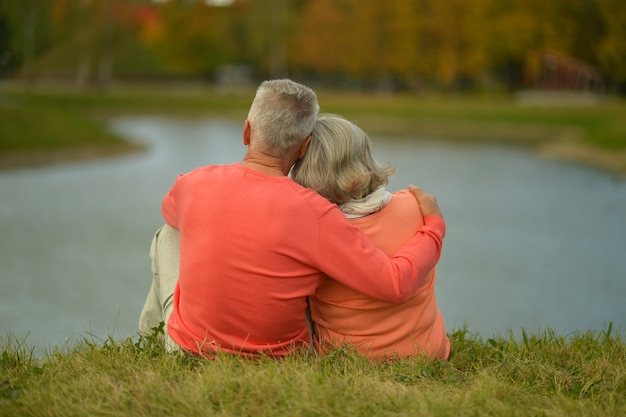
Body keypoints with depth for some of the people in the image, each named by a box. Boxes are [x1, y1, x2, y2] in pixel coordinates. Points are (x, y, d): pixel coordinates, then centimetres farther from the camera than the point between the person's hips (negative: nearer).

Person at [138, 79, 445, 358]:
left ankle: (155, 324, 46)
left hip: (190, 349, 2)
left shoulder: (194, 184, -13)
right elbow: (396, 284, -25)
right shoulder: (313, 213, -26)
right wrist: (434, 223, -9)